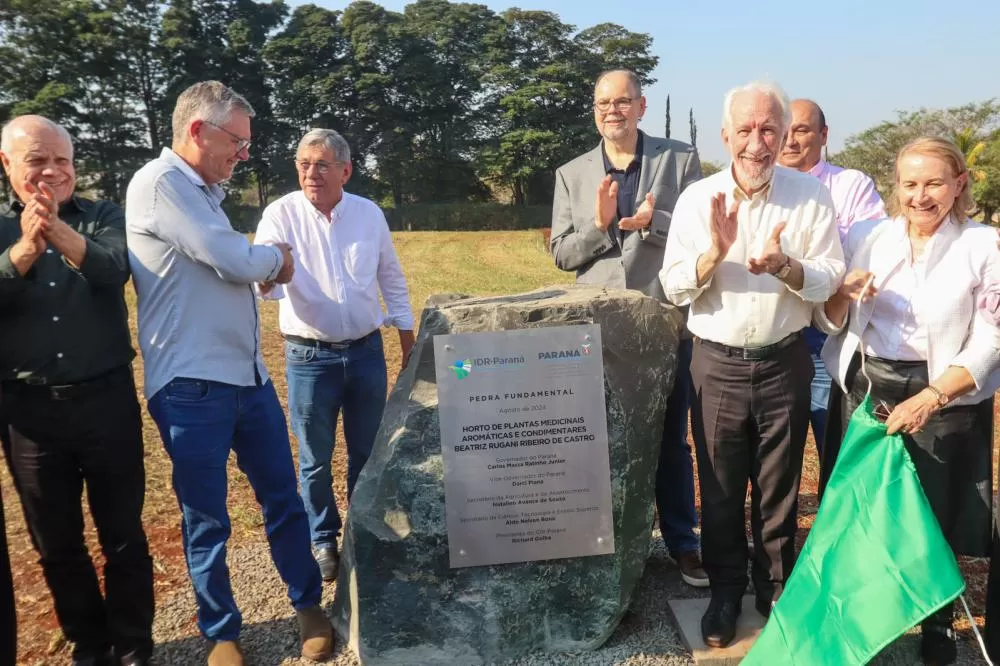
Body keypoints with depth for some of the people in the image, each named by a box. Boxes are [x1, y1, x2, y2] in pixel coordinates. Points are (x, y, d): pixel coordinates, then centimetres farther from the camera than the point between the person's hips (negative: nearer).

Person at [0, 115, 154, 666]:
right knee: (55, 543, 13)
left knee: (123, 533, 7)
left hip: (106, 398, -1)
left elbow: (115, 271, -18)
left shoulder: (103, 217, 2)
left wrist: (60, 232, -36)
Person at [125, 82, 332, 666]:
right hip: (193, 387, -8)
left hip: (249, 376, 8)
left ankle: (309, 607, 30)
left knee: (283, 497, 14)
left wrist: (265, 262, 5)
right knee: (207, 520, 8)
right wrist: (276, 256, 2)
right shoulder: (159, 183, -12)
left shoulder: (203, 193, 16)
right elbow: (235, 261, -18)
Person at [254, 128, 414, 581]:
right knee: (315, 460, 9)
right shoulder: (282, 214, -8)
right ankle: (323, 540, 29)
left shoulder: (369, 213, 1)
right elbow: (263, 281, -18)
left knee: (368, 453, 15)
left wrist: (406, 332, 11)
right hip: (310, 357, -2)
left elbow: (391, 277, 11)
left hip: (366, 352, 3)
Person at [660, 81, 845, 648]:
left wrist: (784, 266, -26)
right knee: (720, 488, 13)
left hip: (785, 362, 0)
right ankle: (725, 590, 32)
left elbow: (830, 280, -7)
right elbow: (674, 288, -6)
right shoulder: (698, 199, -4)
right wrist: (714, 251, -24)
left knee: (779, 488, 15)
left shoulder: (812, 196, -4)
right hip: (718, 363, 0)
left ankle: (777, 589, 35)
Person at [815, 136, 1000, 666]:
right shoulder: (867, 237, 3)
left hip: (944, 401, -2)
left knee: (933, 520, 5)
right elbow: (828, 323, 6)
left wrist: (929, 399, -19)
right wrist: (843, 295, -16)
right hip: (863, 390, 3)